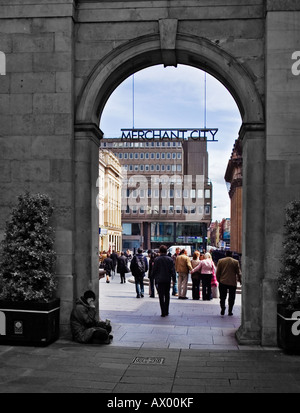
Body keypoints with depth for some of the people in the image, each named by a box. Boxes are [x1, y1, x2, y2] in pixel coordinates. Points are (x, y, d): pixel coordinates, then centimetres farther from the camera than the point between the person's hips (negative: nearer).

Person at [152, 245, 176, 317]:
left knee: (161, 296, -1)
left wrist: (154, 277, 12)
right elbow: (173, 270, 0)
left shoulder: (157, 259, -7)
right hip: (167, 280, 3)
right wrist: (174, 279, 7)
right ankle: (166, 311, 20)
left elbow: (154, 270, -4)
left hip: (159, 280, -3)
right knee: (167, 295, 15)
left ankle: (163, 312, -5)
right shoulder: (170, 259, 1)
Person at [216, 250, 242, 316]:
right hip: (233, 282, 0)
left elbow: (218, 272, 3)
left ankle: (222, 307, -16)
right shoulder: (236, 262, -2)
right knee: (231, 298, 9)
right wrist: (240, 281, 15)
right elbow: (238, 273, 2)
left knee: (222, 297, 7)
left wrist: (218, 280, 15)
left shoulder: (220, 261, 0)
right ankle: (230, 311, 9)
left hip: (223, 282, 0)